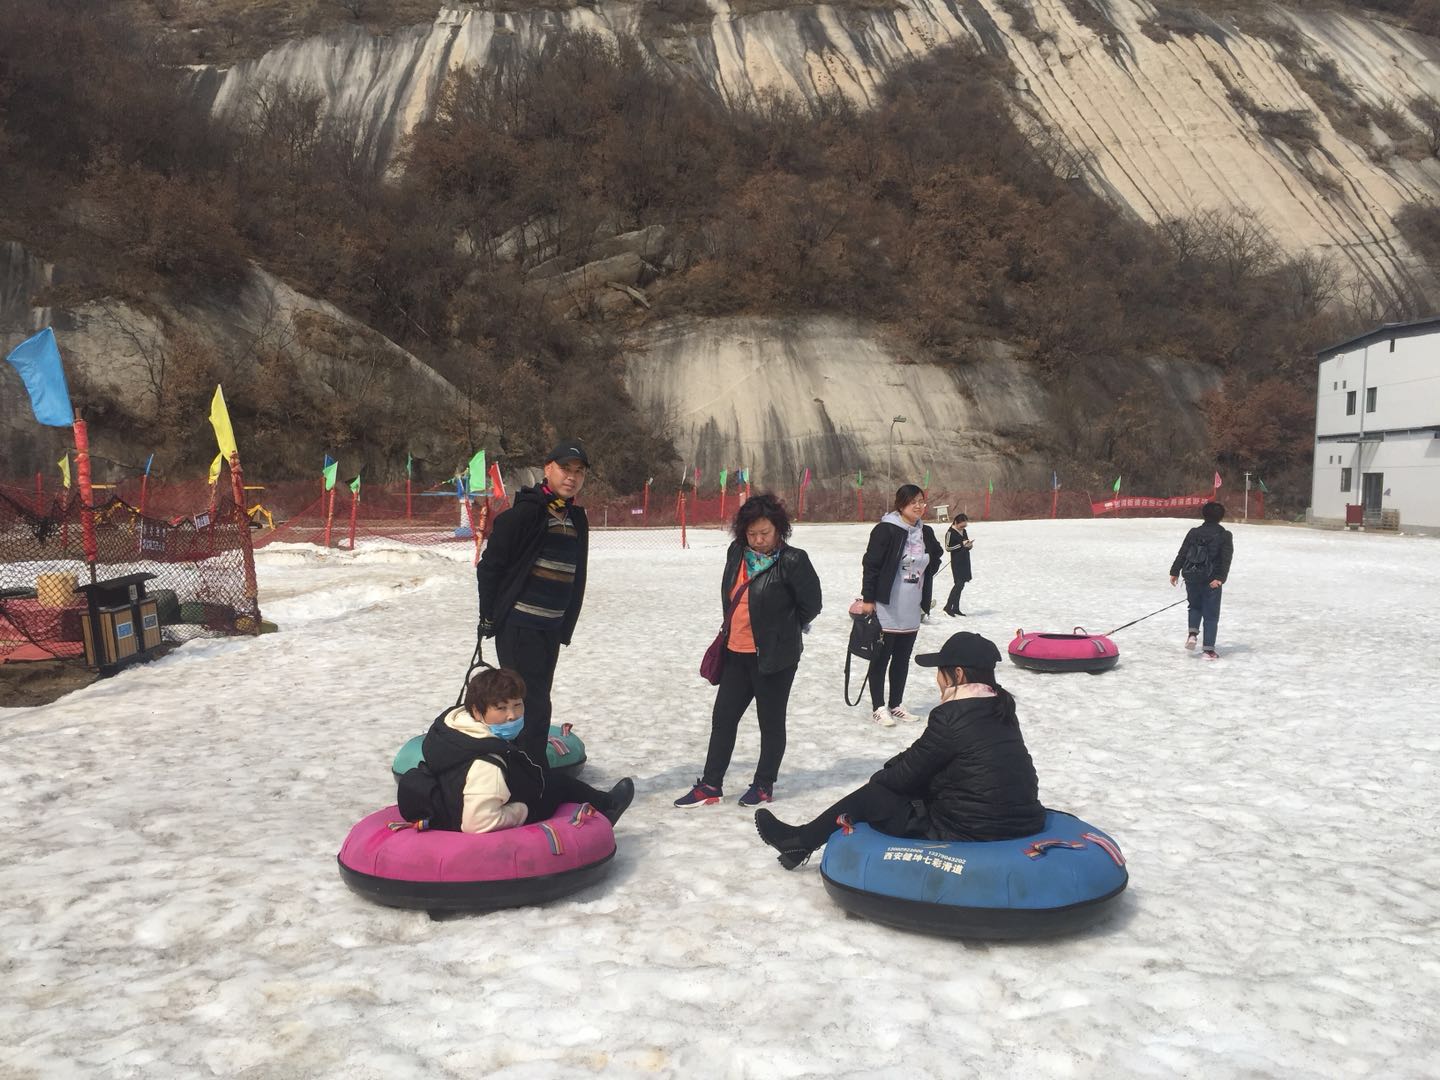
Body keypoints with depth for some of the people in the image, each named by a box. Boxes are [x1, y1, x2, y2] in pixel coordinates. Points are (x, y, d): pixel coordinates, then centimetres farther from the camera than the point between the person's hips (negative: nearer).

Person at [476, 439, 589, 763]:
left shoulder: (577, 520, 10)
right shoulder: (526, 512, -12)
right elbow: (490, 564, -11)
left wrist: (566, 626, 14)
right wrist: (489, 616, -9)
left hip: (552, 627, 8)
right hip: (518, 624, -7)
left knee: (536, 700, 16)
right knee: (532, 704, -7)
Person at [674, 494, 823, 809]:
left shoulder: (792, 560, -15)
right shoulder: (736, 553, 3)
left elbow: (811, 603, -8)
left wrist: (784, 630, 2)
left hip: (774, 656, -7)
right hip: (737, 653, 7)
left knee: (771, 721, 8)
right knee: (723, 717, 11)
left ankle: (764, 785, 23)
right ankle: (710, 785, 20)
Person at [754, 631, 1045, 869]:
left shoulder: (951, 716, -17)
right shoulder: (1001, 708, 9)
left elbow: (907, 773, -8)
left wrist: (880, 777, 12)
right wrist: (892, 771, 12)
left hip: (969, 832, -8)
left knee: (873, 794, 7)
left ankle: (800, 841, 26)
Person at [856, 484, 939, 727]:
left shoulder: (925, 533, 8)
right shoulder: (886, 530, -14)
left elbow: (929, 569, 18)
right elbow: (870, 564, -14)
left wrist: (935, 556, -2)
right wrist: (868, 598, -15)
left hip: (911, 611, 7)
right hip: (886, 609, -7)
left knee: (902, 659, 15)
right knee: (881, 659, 4)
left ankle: (895, 705, 27)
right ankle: (879, 707, 14)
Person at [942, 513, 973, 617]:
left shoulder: (964, 531, 12)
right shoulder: (950, 532, -11)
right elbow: (947, 548, -14)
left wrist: (969, 545, -4)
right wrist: (962, 544, -18)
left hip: (965, 560, 8)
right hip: (957, 561, -8)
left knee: (961, 585, 9)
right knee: (959, 584, -15)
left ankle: (955, 608, 15)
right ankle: (948, 607, -10)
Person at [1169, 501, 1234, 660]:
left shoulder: (1194, 532, 5)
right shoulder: (1225, 535, 0)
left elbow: (1182, 553, 3)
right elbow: (1226, 559, -11)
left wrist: (1175, 572, 8)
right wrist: (1220, 578, -16)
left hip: (1191, 577, 2)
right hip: (1211, 580, -2)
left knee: (1195, 606, 26)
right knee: (1211, 615, 4)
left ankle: (1192, 632, 4)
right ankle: (1209, 649, 0)